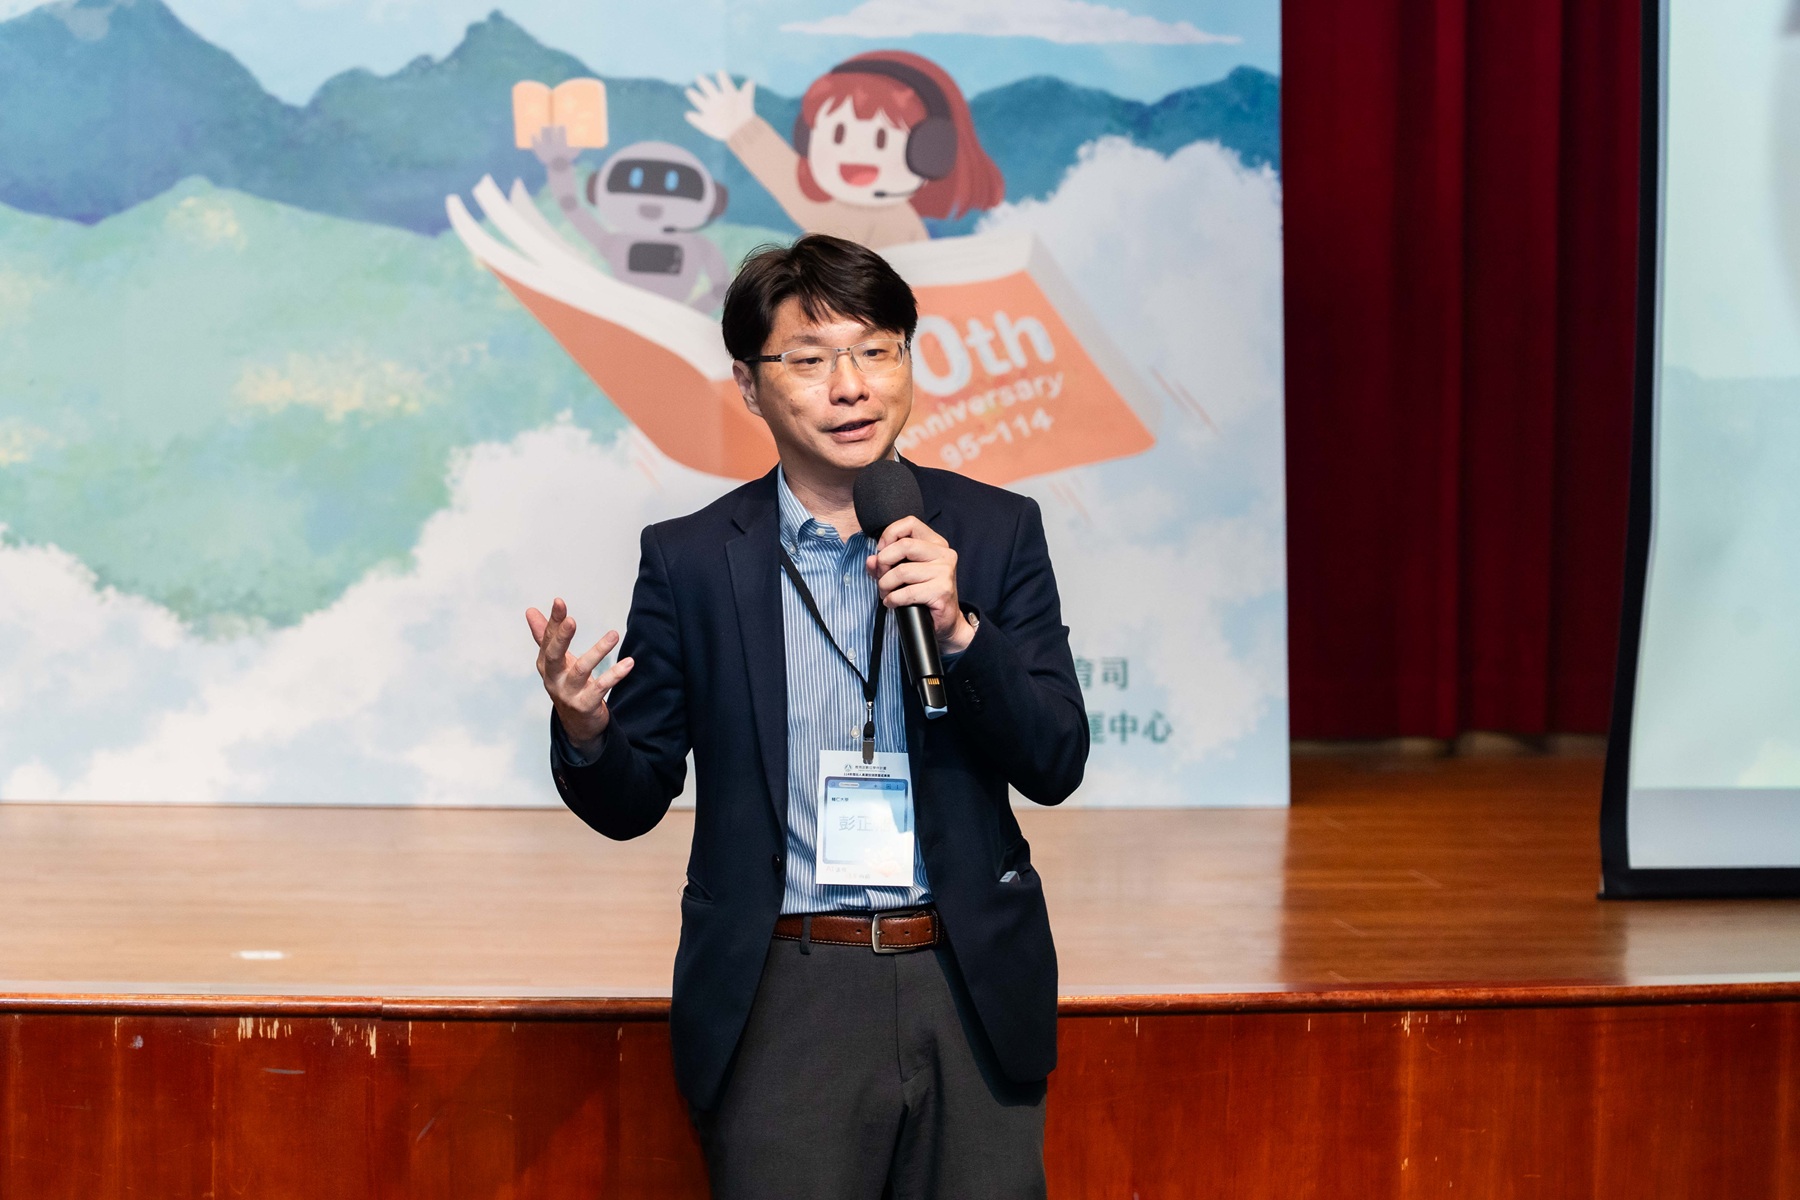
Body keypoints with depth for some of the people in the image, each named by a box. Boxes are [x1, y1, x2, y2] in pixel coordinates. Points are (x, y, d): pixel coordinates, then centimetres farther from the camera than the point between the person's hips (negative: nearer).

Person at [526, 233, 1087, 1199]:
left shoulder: (994, 530, 4)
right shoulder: (691, 559, 2)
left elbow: (1055, 766, 0)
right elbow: (634, 803, 4)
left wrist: (958, 628, -15)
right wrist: (585, 735, -18)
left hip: (971, 992, 1)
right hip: (785, 1006, -1)